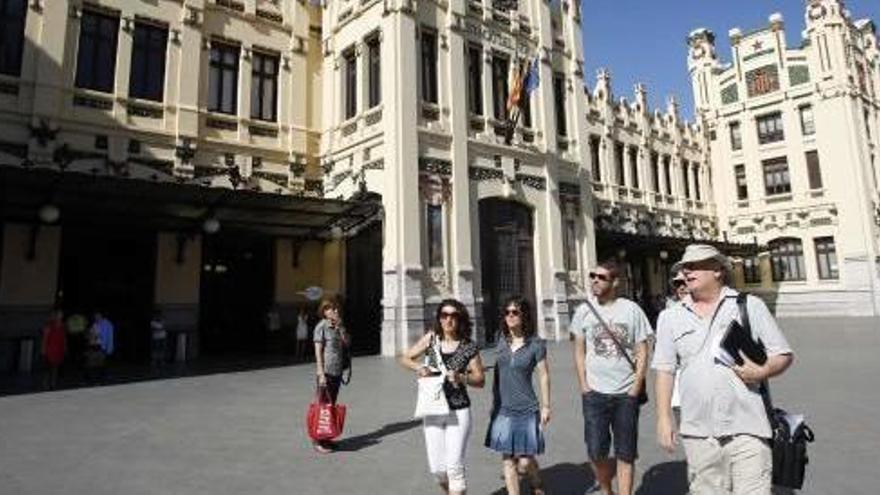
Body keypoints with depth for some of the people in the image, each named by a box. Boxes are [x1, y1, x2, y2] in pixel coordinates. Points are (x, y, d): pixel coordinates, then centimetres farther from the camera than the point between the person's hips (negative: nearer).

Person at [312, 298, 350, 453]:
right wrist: (321, 374, -17)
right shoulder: (321, 327, -9)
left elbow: (346, 343, 3)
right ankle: (318, 441, 6)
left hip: (337, 371, 7)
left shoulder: (338, 326, 11)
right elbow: (318, 352, -12)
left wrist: (340, 327, -6)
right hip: (326, 371, -7)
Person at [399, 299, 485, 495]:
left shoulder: (469, 347, -6)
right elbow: (405, 359, 7)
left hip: (458, 412, -2)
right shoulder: (431, 338, -1)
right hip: (432, 411, 3)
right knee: (437, 468, 11)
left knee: (454, 466, -1)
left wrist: (461, 378, -20)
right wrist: (419, 367, -13)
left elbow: (480, 380, -1)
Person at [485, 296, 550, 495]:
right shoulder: (501, 339, 3)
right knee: (507, 459, 5)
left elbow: (544, 376, -3)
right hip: (503, 409, 3)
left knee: (525, 462, 1)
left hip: (526, 410, -3)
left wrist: (545, 406, -4)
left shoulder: (536, 344, -7)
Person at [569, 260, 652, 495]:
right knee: (596, 452, 3)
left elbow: (642, 352, 0)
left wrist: (635, 388, -6)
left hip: (626, 394, -1)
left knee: (625, 454, 8)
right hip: (595, 393, 1)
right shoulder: (584, 310, 1)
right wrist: (584, 387, -1)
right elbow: (579, 352, 5)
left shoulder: (631, 309, -3)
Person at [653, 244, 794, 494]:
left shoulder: (750, 306, 4)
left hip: (746, 429, -2)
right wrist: (664, 417, 2)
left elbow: (783, 355, 7)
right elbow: (664, 370, 8)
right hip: (697, 433, 2)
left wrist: (762, 372, -14)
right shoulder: (671, 317, 7)